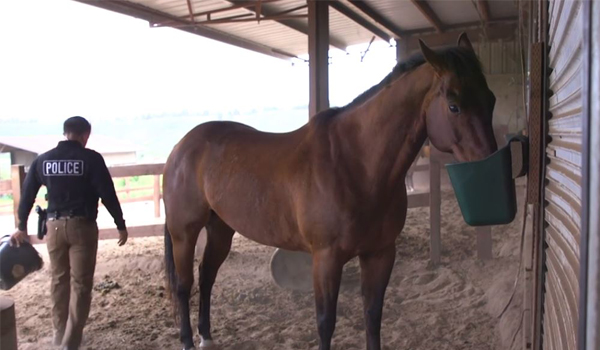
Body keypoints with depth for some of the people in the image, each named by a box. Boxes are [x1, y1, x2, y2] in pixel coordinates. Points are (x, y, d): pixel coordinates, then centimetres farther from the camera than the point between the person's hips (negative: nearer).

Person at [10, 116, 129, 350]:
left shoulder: (43, 160, 5)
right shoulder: (91, 158, -9)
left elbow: (27, 195, 11)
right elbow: (108, 195, -11)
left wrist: (22, 227, 23)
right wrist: (121, 225, -2)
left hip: (54, 225, 5)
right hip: (83, 226, -4)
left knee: (59, 280, 18)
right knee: (80, 282, 2)